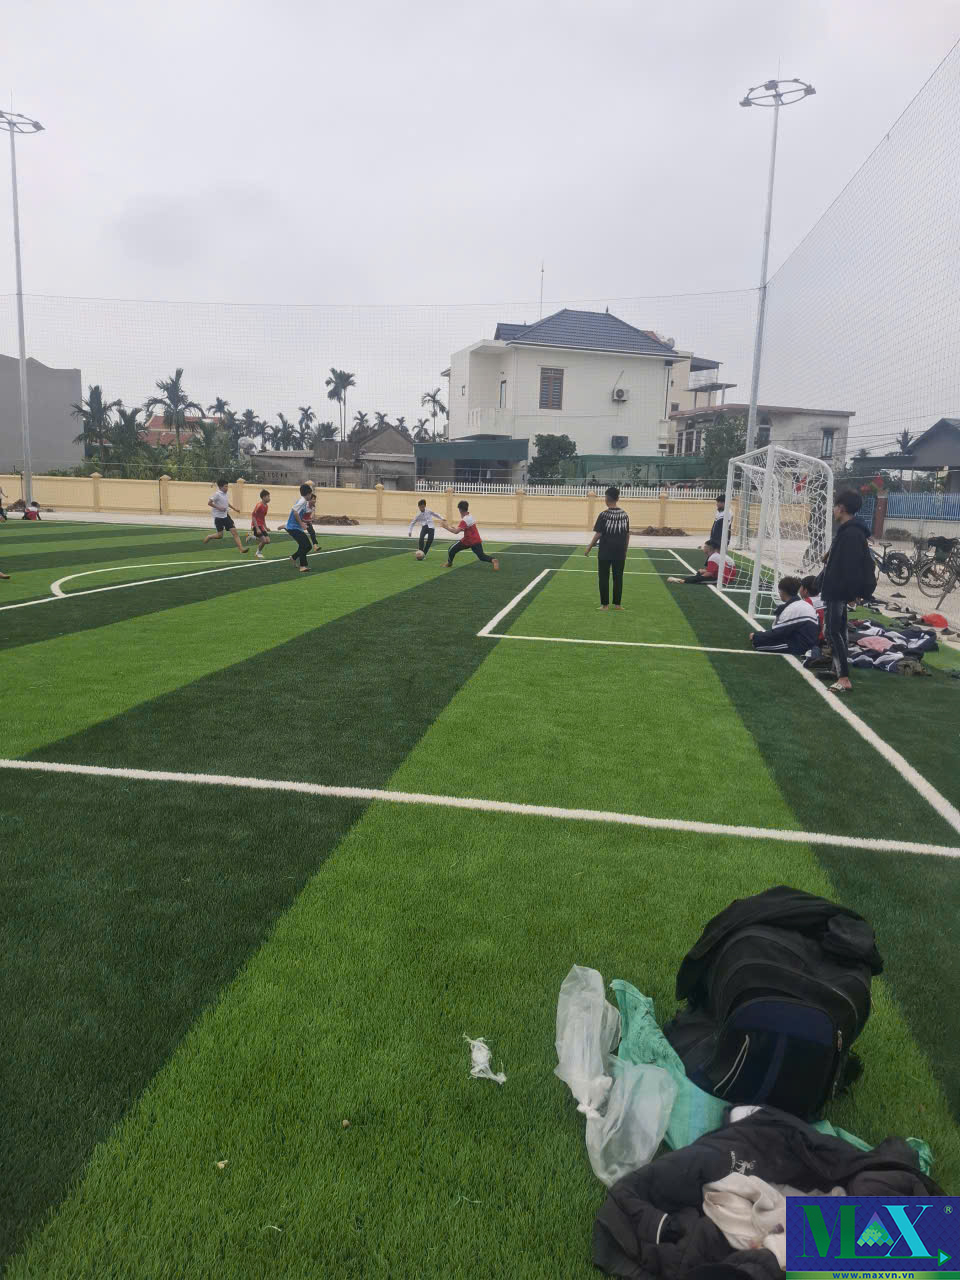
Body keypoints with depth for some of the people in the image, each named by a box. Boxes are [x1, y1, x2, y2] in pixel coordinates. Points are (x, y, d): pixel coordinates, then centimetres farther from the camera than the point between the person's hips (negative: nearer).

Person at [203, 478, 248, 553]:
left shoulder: (225, 494, 9)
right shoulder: (217, 494, -14)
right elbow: (209, 503, -17)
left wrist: (234, 508, 19)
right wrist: (219, 508, -22)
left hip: (226, 516, 7)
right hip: (218, 517, -7)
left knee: (234, 531, -5)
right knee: (220, 535, -2)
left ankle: (241, 548, -10)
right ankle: (208, 537, 30)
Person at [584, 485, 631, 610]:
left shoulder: (604, 515, -10)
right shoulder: (624, 514, 3)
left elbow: (598, 534, -11)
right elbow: (627, 535, 7)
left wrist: (589, 548, 0)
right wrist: (625, 551, 16)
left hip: (605, 553, -4)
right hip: (620, 553, 4)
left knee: (604, 577, 6)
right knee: (618, 577, 10)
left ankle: (605, 604, 7)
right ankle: (617, 604, 14)